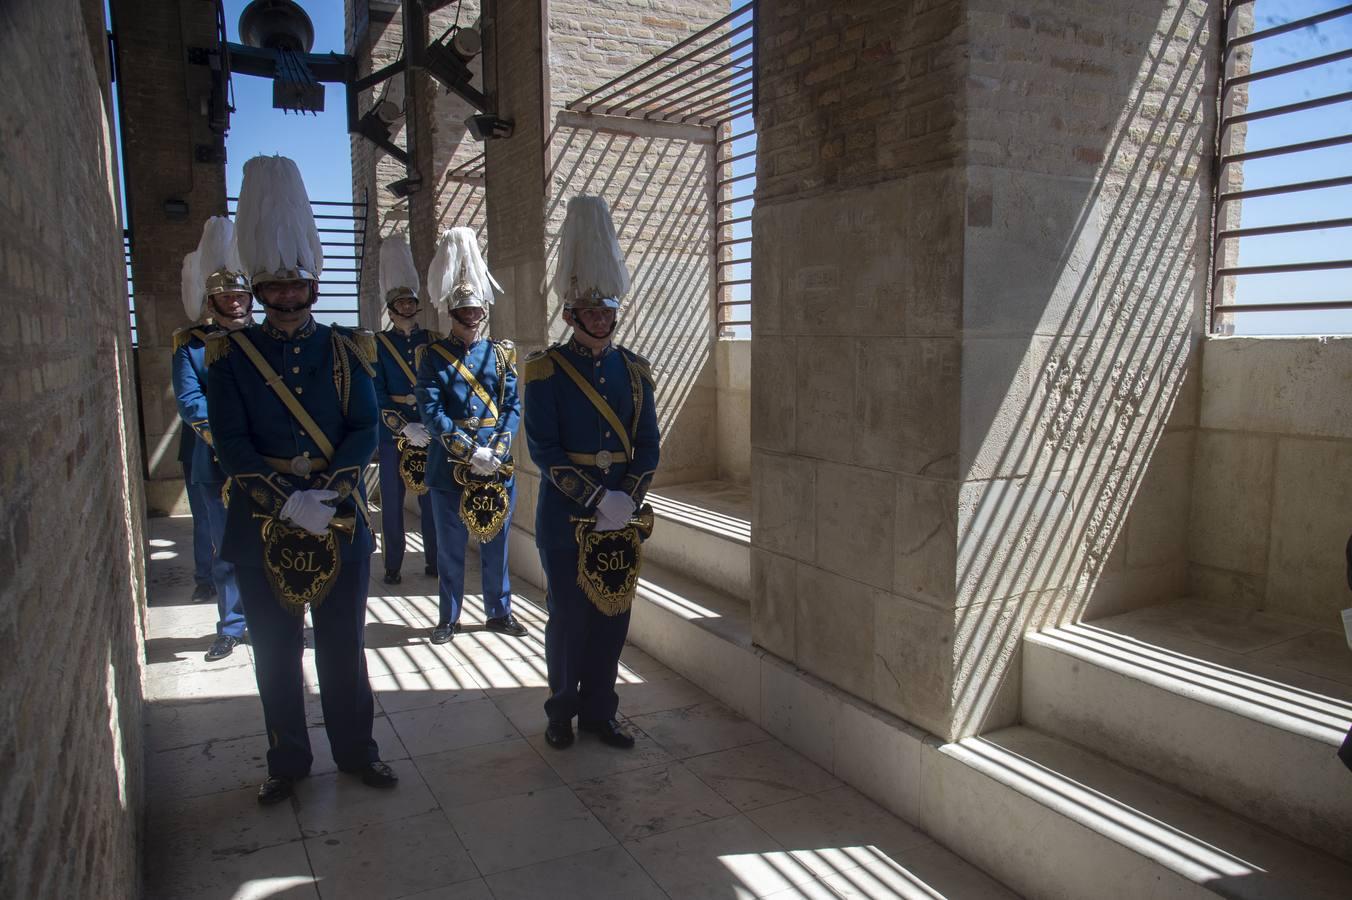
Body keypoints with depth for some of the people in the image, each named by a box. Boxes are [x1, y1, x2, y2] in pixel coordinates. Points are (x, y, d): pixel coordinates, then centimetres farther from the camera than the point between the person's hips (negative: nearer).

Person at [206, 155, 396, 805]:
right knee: (275, 648, 10)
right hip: (262, 523, 0)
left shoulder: (346, 350, 4)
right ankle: (287, 761, 27)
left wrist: (328, 490, -19)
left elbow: (366, 429, -4)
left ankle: (356, 750, 27)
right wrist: (286, 499, -20)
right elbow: (231, 442, -8)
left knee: (343, 642, 10)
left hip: (340, 518, 0)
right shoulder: (231, 355, 1)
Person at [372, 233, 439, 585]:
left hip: (431, 434, 2)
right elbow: (377, 396, -6)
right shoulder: (378, 345, 1)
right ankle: (392, 567, 16)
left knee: (432, 500, 7)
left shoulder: (433, 341, 7)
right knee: (392, 503, 5)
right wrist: (406, 428, -17)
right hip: (392, 436, -1)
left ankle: (434, 562, 19)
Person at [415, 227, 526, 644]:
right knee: (450, 547, 9)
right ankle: (449, 617, 23)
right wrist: (470, 452, -18)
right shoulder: (435, 356, -1)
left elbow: (512, 407, 2)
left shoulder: (501, 353, 6)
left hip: (497, 465, 2)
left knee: (495, 542, 12)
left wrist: (497, 452, -13)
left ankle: (499, 612, 26)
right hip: (450, 466, -2)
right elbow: (432, 412, -10)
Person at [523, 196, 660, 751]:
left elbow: (648, 446, 5)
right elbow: (544, 450, -12)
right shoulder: (546, 371, -5)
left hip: (622, 516, 4)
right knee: (569, 617, 7)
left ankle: (599, 712, 25)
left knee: (613, 616, 9)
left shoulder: (635, 370, 7)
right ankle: (563, 711, 26)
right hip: (565, 517, -3)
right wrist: (598, 500, -18)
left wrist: (627, 501, -10)